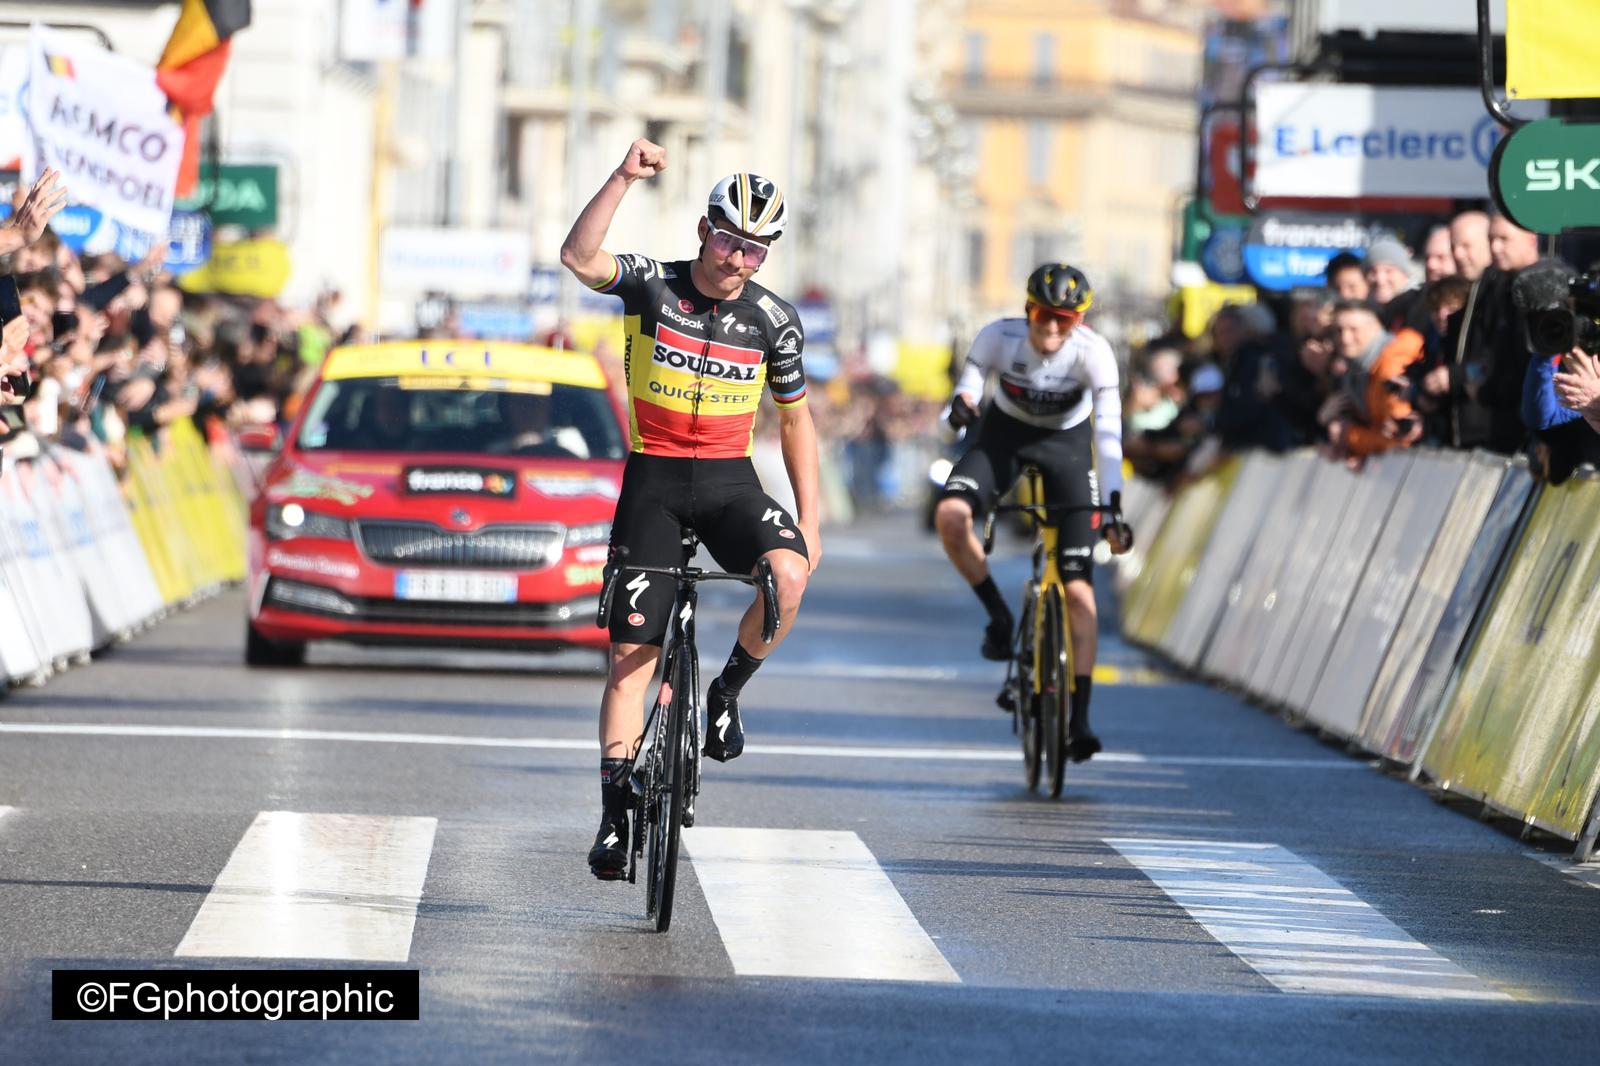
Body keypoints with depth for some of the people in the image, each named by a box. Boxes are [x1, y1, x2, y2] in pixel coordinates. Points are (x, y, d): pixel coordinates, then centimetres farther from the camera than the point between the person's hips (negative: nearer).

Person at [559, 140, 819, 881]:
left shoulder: (774, 320, 0)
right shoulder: (652, 286, -6)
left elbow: (795, 418, 9)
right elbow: (579, 258, -25)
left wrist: (810, 521, 4)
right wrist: (624, 179, -36)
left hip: (731, 483, 1)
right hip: (654, 480, -1)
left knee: (787, 575, -31)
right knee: (632, 655, -4)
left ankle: (728, 691, -4)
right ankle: (615, 813, 2)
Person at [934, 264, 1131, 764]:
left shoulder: (1093, 353, -29)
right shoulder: (998, 338, -25)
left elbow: (1108, 431, -31)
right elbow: (969, 386, -21)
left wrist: (1114, 508, -38)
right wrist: (963, 402, -47)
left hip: (1067, 442, -1)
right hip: (1004, 433, 1)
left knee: (1078, 590, -9)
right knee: (950, 515, -30)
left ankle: (1078, 719, -4)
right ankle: (999, 616, -6)